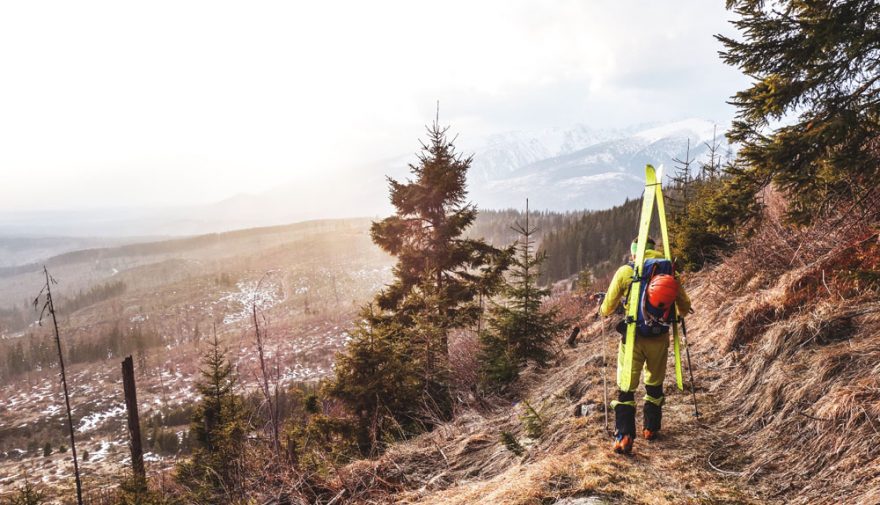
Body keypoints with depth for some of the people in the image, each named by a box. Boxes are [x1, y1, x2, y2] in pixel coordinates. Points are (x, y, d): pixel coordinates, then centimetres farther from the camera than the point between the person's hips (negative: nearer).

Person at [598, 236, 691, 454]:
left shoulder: (625, 271, -3)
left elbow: (607, 309, 1)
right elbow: (684, 307, 8)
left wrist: (602, 311, 25)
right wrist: (672, 312, 30)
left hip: (633, 337, -2)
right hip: (660, 338, 3)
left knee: (626, 387, 4)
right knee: (654, 385, 22)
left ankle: (624, 435, -6)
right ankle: (651, 428, 32)